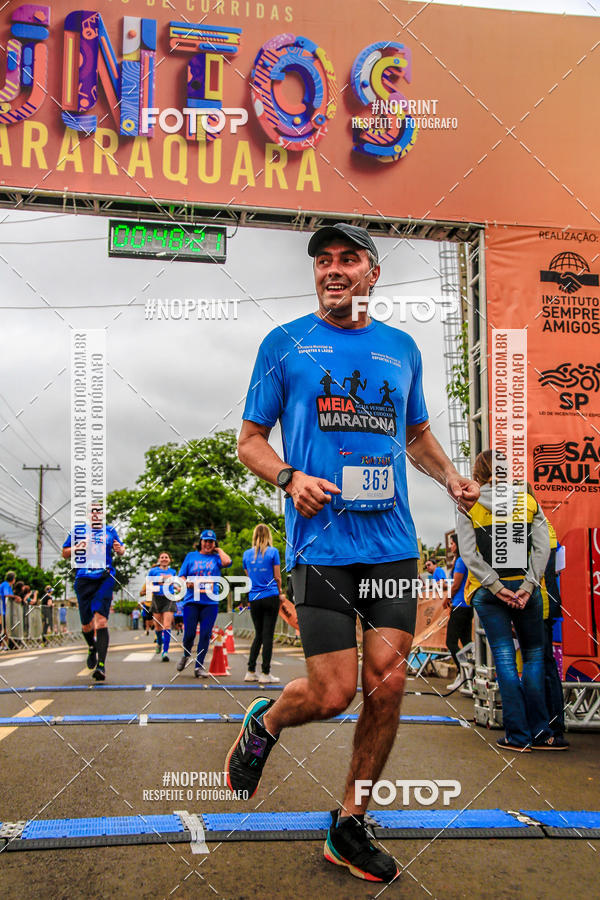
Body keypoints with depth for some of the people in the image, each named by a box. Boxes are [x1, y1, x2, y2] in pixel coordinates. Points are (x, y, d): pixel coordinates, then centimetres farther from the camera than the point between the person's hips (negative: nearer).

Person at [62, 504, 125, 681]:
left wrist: (119, 549, 0)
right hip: (83, 580, 2)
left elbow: (121, 550, 24)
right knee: (86, 625, 7)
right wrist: (76, 548, -7)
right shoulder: (78, 531, 11)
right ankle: (92, 648, 41)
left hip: (104, 579, -1)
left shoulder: (110, 531, 13)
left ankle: (101, 664, -23)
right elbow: (64, 554, 14)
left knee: (101, 619, -19)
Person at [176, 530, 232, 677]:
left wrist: (218, 549, 3)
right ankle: (186, 655, 27)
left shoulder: (216, 557, 10)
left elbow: (227, 562, -12)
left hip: (210, 602, 0)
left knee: (205, 634, -1)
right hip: (191, 600, 0)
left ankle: (199, 666, 8)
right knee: (189, 633, -3)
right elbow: (181, 576, 11)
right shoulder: (191, 556, 14)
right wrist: (187, 583, -10)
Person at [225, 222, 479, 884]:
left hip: (392, 543, 4)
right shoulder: (284, 344, 4)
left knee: (387, 686, 2)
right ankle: (263, 722, 30)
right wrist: (289, 477, -14)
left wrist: (449, 476, 6)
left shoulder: (402, 348, 14)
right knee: (332, 693, -6)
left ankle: (349, 829, 22)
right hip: (320, 543, -3)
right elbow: (250, 439, 6)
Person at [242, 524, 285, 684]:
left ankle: (251, 671, 12)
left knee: (258, 635, 14)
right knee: (268, 635, -1)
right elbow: (277, 577, -1)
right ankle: (265, 674, 0)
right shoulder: (273, 552, -3)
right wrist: (280, 593, 14)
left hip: (254, 599, 4)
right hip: (270, 596, -4)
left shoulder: (247, 554, 8)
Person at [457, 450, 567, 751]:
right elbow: (542, 548, -5)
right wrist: (528, 585, -10)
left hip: (488, 592, -1)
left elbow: (469, 554, -8)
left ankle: (518, 736, 4)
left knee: (505, 659, 2)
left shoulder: (469, 507, 1)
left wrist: (496, 587, -9)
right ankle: (539, 732, 8)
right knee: (533, 654, 10)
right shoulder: (529, 502, 5)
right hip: (525, 588, 1)